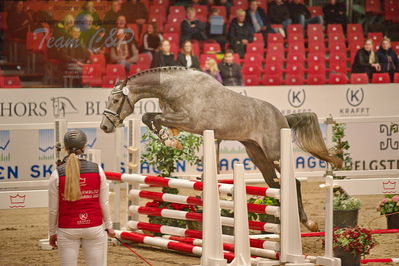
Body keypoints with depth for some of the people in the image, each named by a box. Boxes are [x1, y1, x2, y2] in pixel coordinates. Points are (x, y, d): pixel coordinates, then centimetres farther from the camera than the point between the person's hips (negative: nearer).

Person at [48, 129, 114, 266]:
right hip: (95, 228, 1)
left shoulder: (57, 174, -8)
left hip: (67, 229, -1)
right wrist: (109, 226, 13)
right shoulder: (97, 170, -4)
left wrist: (52, 232, 8)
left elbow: (53, 209, -3)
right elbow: (104, 202, 0)